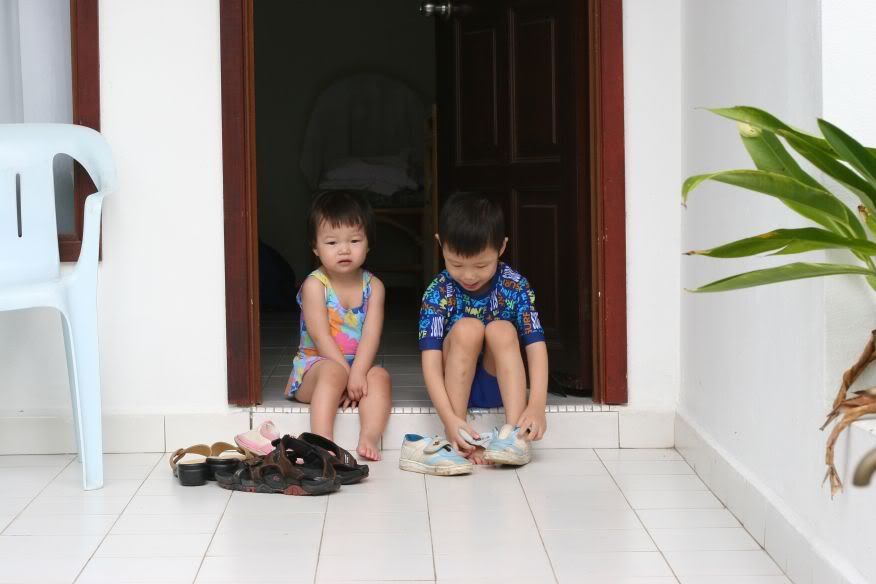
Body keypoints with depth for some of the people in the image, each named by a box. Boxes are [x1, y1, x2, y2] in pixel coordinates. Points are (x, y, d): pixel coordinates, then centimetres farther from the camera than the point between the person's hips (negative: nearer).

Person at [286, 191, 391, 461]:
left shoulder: (373, 286, 2)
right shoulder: (314, 285, -6)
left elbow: (371, 335, -10)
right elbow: (320, 336, -14)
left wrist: (357, 374, -26)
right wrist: (346, 373, -21)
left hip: (358, 369, 3)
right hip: (314, 364, -3)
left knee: (380, 377, -27)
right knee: (332, 372, -35)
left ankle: (369, 438, -39)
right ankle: (322, 439, -45)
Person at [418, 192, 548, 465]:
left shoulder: (514, 286, -11)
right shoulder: (438, 293, -15)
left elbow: (536, 345, -19)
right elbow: (431, 359, -23)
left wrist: (537, 405, -35)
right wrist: (449, 418, -37)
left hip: (499, 385, 1)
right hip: (454, 385, -1)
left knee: (502, 330, -27)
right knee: (467, 328, -28)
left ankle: (515, 433, -35)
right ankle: (458, 441, -28)